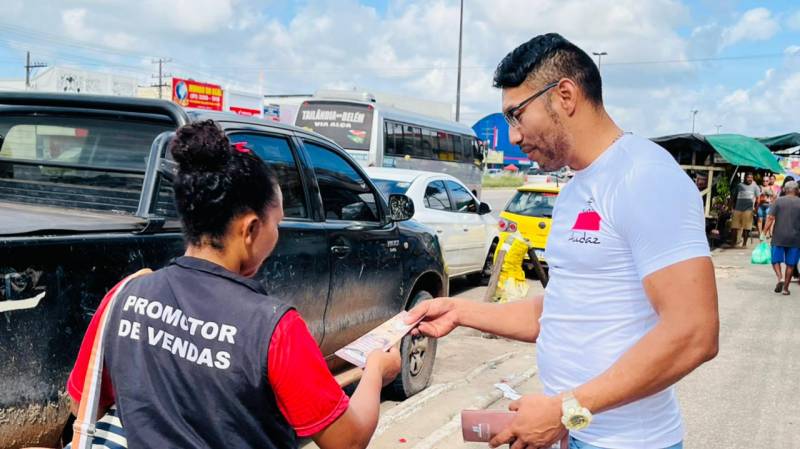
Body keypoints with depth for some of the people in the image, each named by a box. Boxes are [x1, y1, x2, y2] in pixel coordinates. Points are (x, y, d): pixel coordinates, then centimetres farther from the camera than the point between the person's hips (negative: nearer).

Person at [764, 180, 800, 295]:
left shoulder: (778, 201, -2)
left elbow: (770, 218, -8)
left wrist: (765, 232, -3)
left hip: (779, 237, -1)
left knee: (776, 260, 11)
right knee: (790, 264, 9)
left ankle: (780, 277, -13)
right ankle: (785, 287, 10)